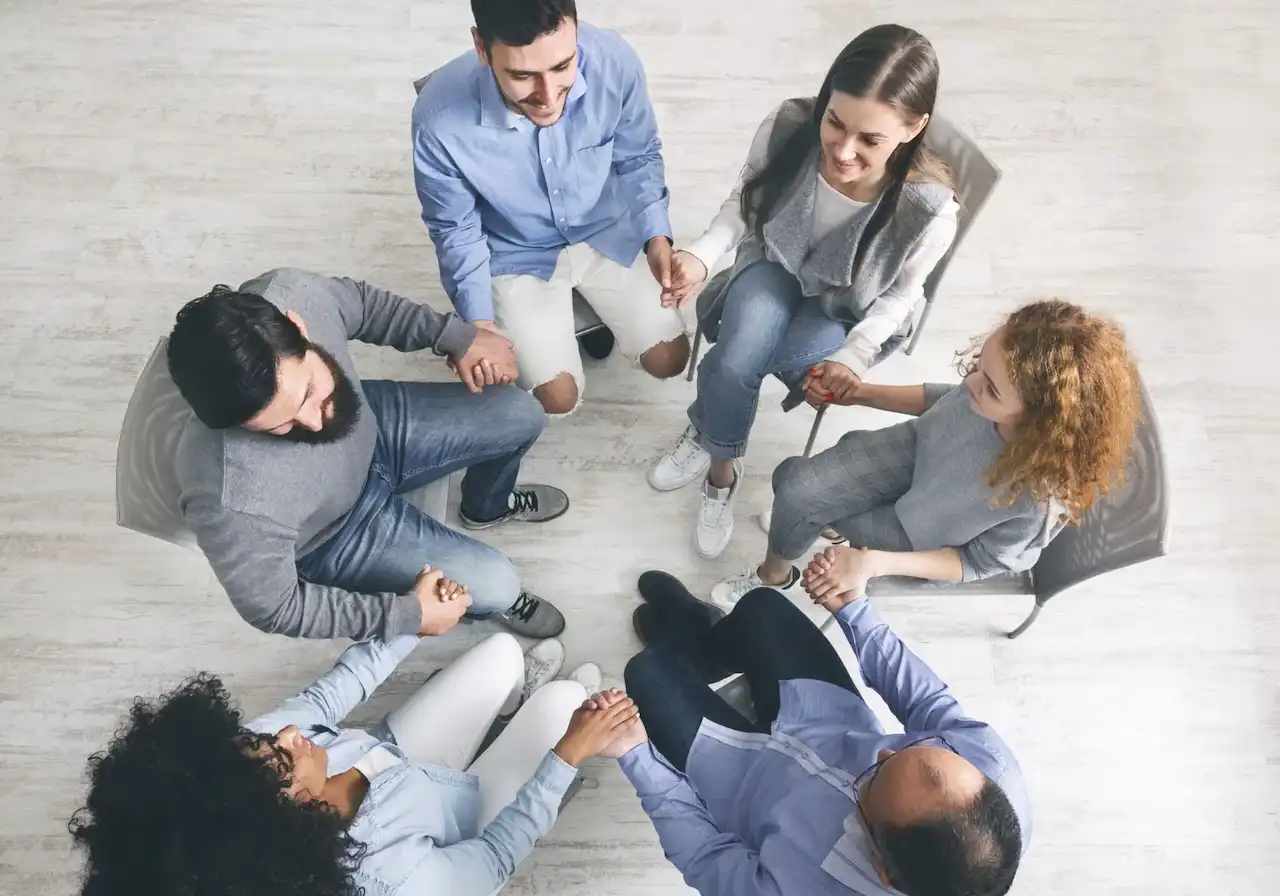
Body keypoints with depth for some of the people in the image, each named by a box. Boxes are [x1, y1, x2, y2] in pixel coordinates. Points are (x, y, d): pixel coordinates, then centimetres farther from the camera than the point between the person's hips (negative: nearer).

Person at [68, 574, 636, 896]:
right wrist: (568, 756, -24)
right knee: (563, 696, -3)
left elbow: (326, 697, -15)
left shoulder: (249, 760, -32)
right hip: (461, 822, -4)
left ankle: (524, 696, 42)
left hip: (393, 761, 4)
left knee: (503, 650, 6)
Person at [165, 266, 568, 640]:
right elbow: (274, 608, -24)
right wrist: (408, 614, -20)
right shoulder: (235, 504, -43)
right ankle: (495, 598, 34)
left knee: (520, 416, 7)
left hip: (371, 426, 5)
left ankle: (489, 506, 40)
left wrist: (455, 337, -10)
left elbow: (362, 301, -7)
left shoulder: (289, 291, -33)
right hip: (335, 532, -4)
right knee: (494, 583, -6)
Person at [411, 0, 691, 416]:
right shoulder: (440, 118, -32)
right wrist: (478, 319, -24)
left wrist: (657, 236, -22)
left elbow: (638, 158, -6)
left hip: (607, 233, 2)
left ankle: (595, 304, 32)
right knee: (559, 397, -5)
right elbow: (456, 229, -13)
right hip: (518, 254, -2)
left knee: (669, 360, 5)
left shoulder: (615, 61, -27)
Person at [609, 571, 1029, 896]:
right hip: (846, 730, 4)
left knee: (649, 670, 7)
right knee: (761, 605, 12)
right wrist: (853, 609, -8)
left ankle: (686, 645, 47)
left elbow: (706, 856, -23)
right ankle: (696, 638, 49)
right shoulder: (998, 772, -34)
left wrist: (637, 755, -19)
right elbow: (930, 702, -12)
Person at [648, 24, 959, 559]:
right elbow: (743, 202, -8)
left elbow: (900, 294, -12)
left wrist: (854, 355, -27)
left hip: (849, 311, -2)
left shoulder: (927, 209, -32)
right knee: (733, 366, -25)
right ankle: (722, 474, 7)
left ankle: (706, 432, 15)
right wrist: (703, 255, -25)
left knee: (732, 370, -21)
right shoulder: (787, 129, -28)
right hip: (775, 267, 2)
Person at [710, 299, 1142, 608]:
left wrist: (874, 562, -29)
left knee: (803, 513, -3)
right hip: (923, 448, 4)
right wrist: (857, 393, -6)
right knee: (794, 485, -8)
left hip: (930, 531, -3)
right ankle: (773, 576, 26)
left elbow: (981, 562, -21)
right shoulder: (999, 390, -31)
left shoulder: (1043, 498, -41)